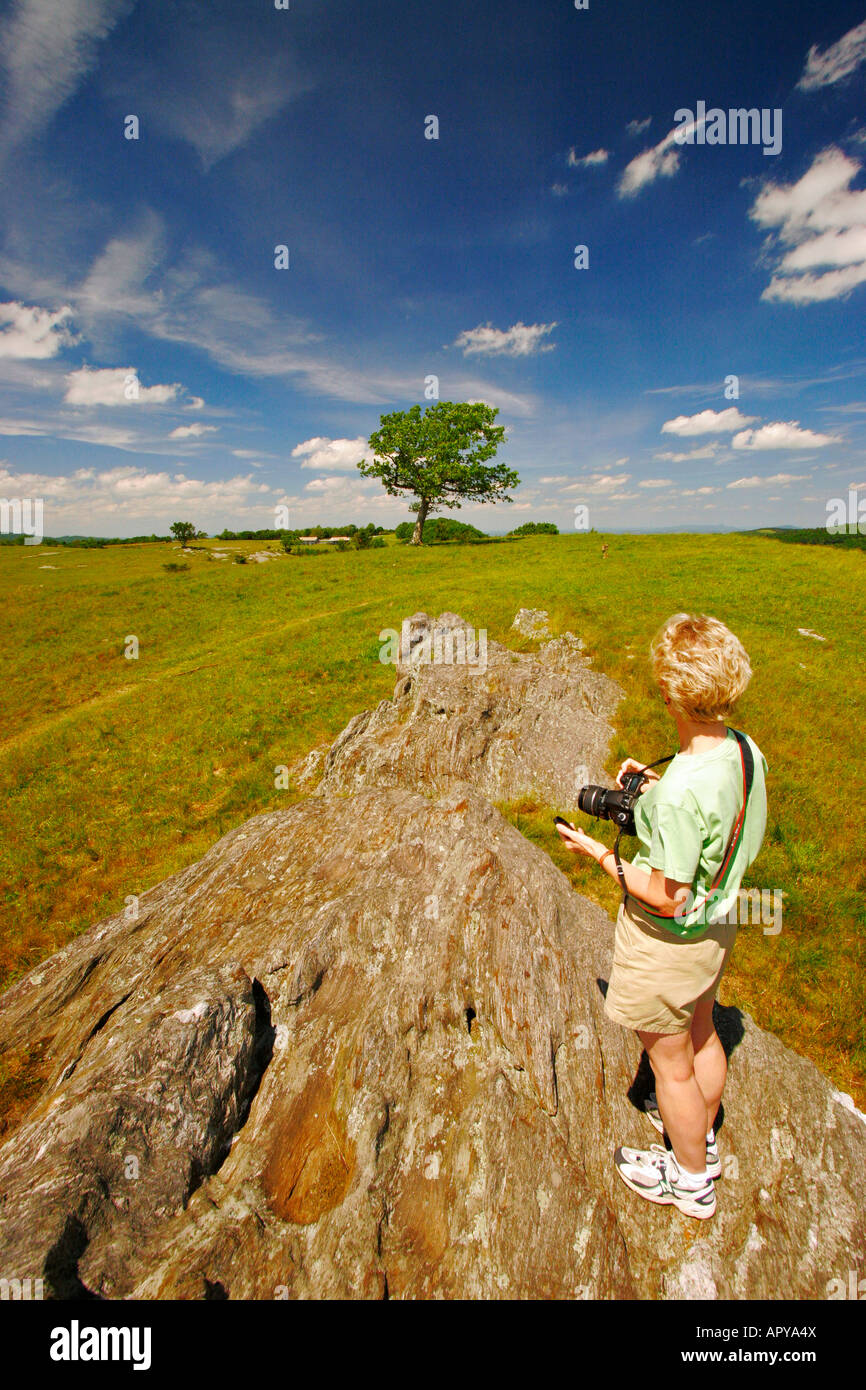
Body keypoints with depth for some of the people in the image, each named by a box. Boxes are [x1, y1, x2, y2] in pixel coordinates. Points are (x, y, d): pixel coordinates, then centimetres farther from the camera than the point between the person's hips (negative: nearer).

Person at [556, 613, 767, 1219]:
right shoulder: (749, 753, -12)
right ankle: (702, 1136, 58)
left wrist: (601, 854, -16)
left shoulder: (681, 791, -37)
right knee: (702, 1033, 31)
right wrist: (656, 790, 1)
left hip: (667, 942, -8)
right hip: (719, 925, 8)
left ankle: (690, 1177, 45)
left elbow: (667, 899, -26)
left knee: (671, 1060, 18)